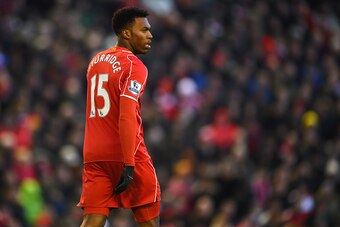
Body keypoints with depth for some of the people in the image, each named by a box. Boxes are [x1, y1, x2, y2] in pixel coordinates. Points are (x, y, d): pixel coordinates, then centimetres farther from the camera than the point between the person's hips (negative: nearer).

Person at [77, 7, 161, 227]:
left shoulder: (95, 61, 16)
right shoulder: (134, 66, -10)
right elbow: (127, 116, -20)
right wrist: (129, 165, -23)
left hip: (94, 155, 6)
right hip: (125, 154, -6)